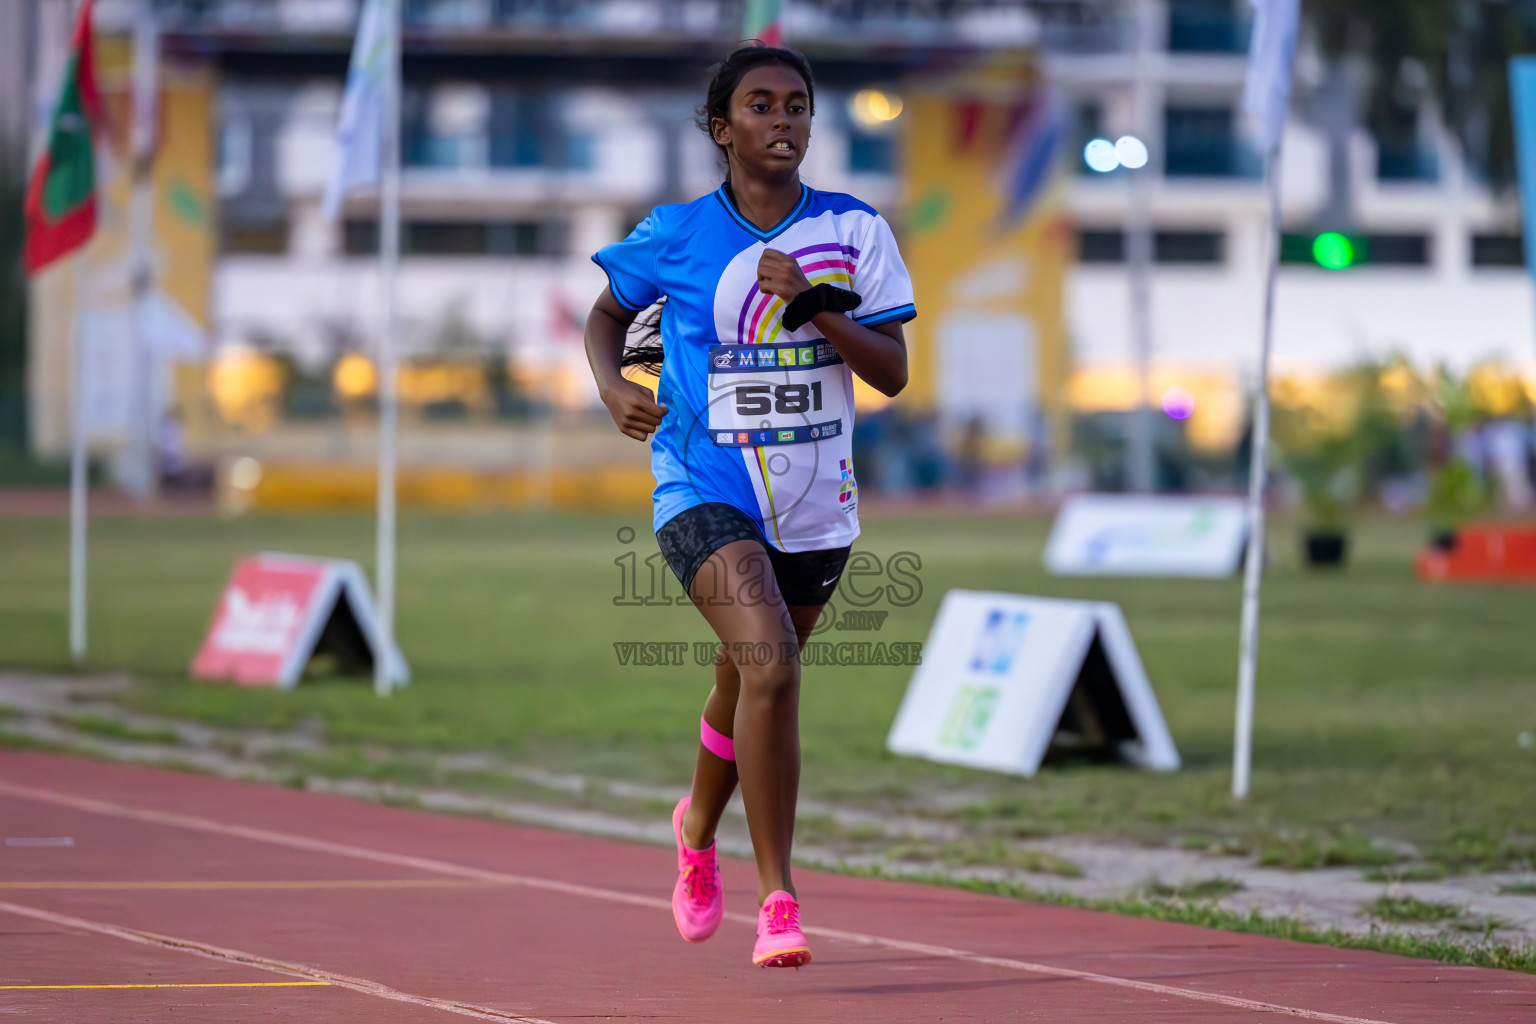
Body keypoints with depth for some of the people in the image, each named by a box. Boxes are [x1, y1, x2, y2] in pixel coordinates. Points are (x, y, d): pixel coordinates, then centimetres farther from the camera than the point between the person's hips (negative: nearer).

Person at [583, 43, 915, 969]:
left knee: (750, 682, 19)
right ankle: (777, 898, -21)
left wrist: (812, 305, -19)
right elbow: (610, 311, 13)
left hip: (815, 503, 3)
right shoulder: (676, 236, -4)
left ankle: (700, 825, 53)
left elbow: (894, 371, -5)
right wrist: (613, 386, -6)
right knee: (769, 663, -25)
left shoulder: (855, 231, -1)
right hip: (706, 493, -3)